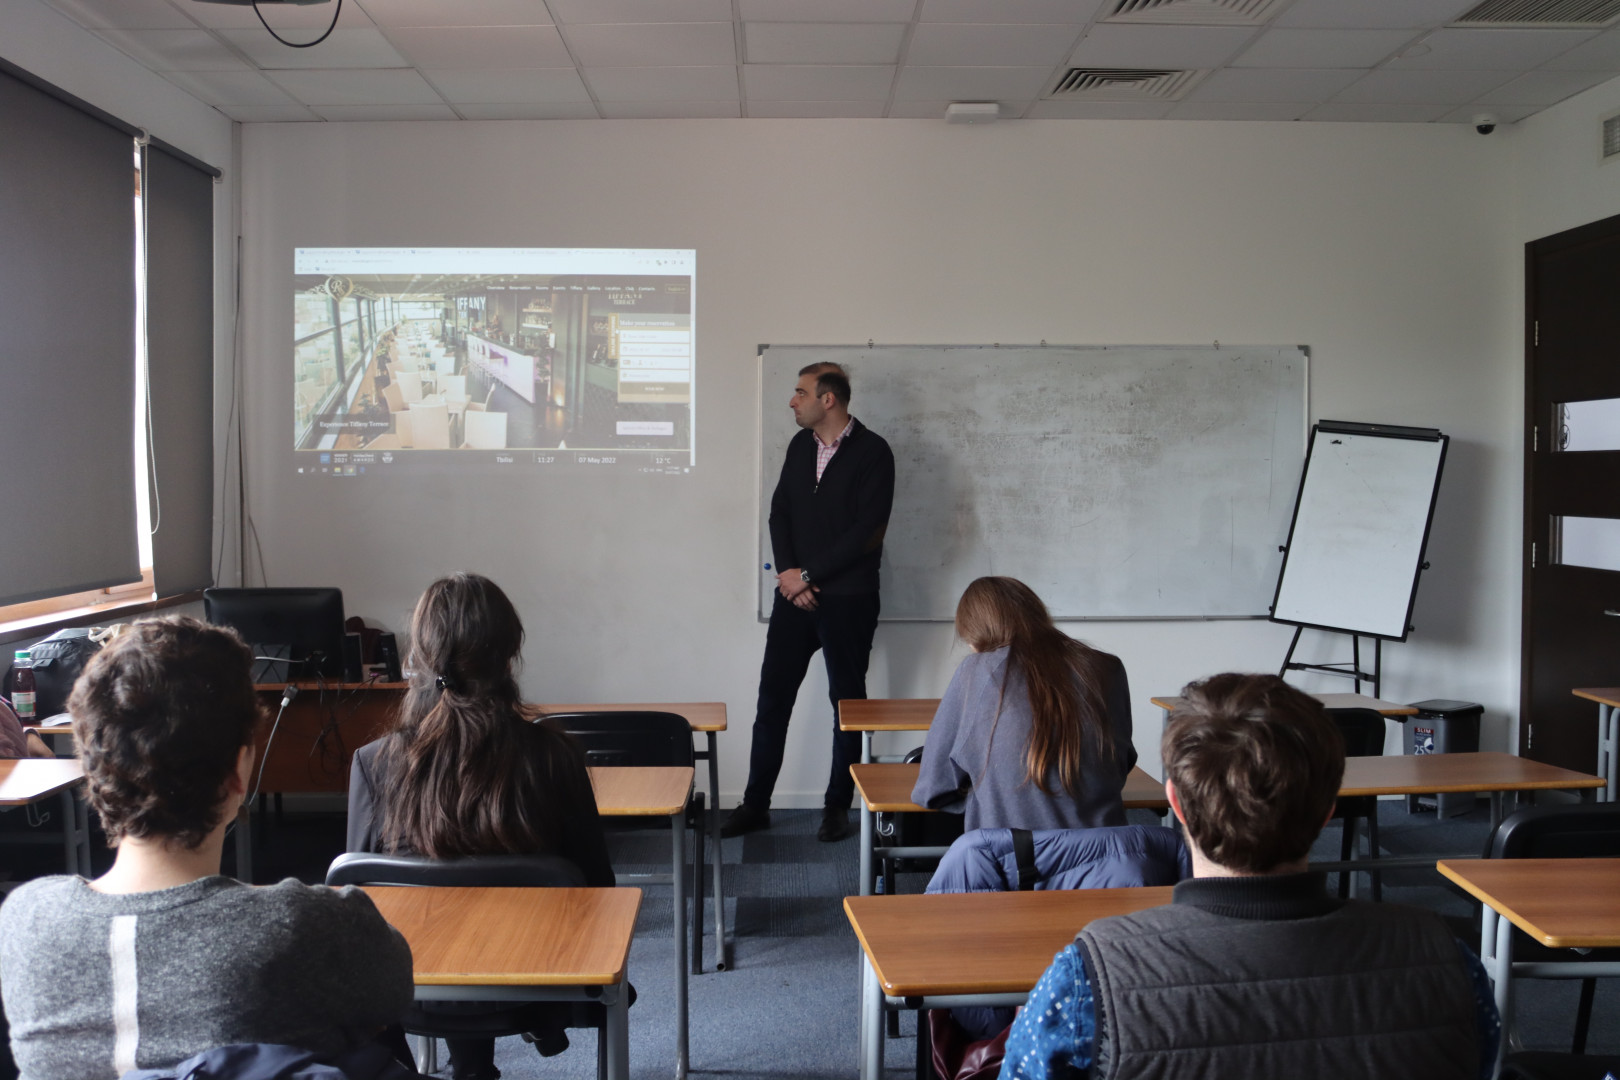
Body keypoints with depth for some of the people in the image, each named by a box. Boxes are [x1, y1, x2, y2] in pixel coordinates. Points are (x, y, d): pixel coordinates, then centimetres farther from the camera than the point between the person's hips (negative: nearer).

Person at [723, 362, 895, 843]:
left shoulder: (872, 452, -9)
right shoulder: (800, 446, 10)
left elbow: (866, 531, -15)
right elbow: (780, 512, 9)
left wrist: (807, 574, -13)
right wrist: (789, 574, -5)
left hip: (848, 599, -5)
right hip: (796, 592, 5)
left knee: (847, 701, 6)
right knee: (772, 697, 5)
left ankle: (837, 806, 17)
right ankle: (755, 803, 13)